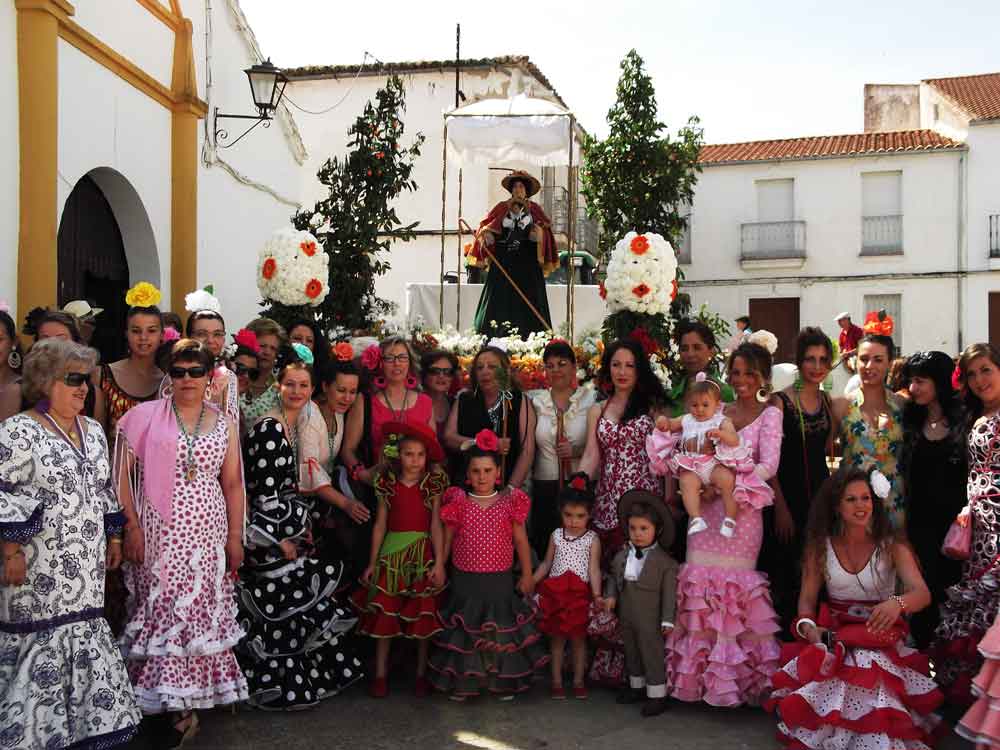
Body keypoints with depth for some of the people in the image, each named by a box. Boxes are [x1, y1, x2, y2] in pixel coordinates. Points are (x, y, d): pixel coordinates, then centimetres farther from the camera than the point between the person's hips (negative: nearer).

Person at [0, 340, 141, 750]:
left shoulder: (93, 431, 12)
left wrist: (114, 537, 17)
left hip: (86, 565, 7)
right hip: (40, 565, -6)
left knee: (83, 635, 11)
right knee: (38, 639, 0)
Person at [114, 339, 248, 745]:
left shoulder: (224, 424, 7)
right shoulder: (145, 416, -1)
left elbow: (233, 484, 8)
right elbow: (122, 473, -2)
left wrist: (235, 535, 5)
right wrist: (131, 525, -8)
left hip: (206, 534, 2)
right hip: (159, 532, -2)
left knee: (202, 610, 4)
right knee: (161, 609, 1)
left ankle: (189, 701, 18)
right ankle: (166, 703, 15)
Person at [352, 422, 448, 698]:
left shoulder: (433, 484, -2)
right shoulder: (388, 484, 3)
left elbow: (436, 525, -5)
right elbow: (380, 524, 6)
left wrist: (439, 563, -12)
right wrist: (372, 563, 6)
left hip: (422, 554, -1)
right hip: (391, 553, 1)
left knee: (424, 616, 4)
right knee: (384, 615, 2)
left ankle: (422, 674, 17)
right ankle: (380, 674, 13)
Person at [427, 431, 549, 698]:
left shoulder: (510, 502, -3)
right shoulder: (458, 502, -3)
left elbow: (521, 540, 3)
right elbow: (447, 538, 5)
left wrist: (527, 574, 5)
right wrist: (439, 566, 5)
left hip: (500, 579, 0)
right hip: (464, 579, 0)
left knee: (501, 630, 9)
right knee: (464, 632, 9)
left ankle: (504, 682, 24)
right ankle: (462, 682, 23)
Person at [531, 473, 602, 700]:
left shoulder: (592, 539, -4)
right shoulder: (556, 535, 4)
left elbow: (594, 569, -7)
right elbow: (546, 563, 11)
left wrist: (597, 594, -17)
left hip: (579, 594, -2)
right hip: (555, 593, 2)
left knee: (578, 638, 8)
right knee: (557, 638, 9)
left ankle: (578, 681, 22)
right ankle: (557, 681, 19)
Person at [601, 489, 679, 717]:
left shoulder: (664, 561, -14)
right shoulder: (621, 556, 2)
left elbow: (669, 592, -12)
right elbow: (614, 577, 15)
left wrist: (667, 619, -13)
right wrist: (611, 596, -2)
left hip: (650, 620, -6)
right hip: (627, 617, 6)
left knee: (652, 653, 2)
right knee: (631, 652, 20)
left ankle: (657, 694, 14)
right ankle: (637, 686, 37)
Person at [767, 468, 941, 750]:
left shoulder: (892, 546, -1)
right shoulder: (821, 547, 5)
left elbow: (922, 593, -16)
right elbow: (807, 599, 6)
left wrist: (897, 603, -40)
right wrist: (807, 626, -18)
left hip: (881, 638, -1)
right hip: (834, 637, 1)